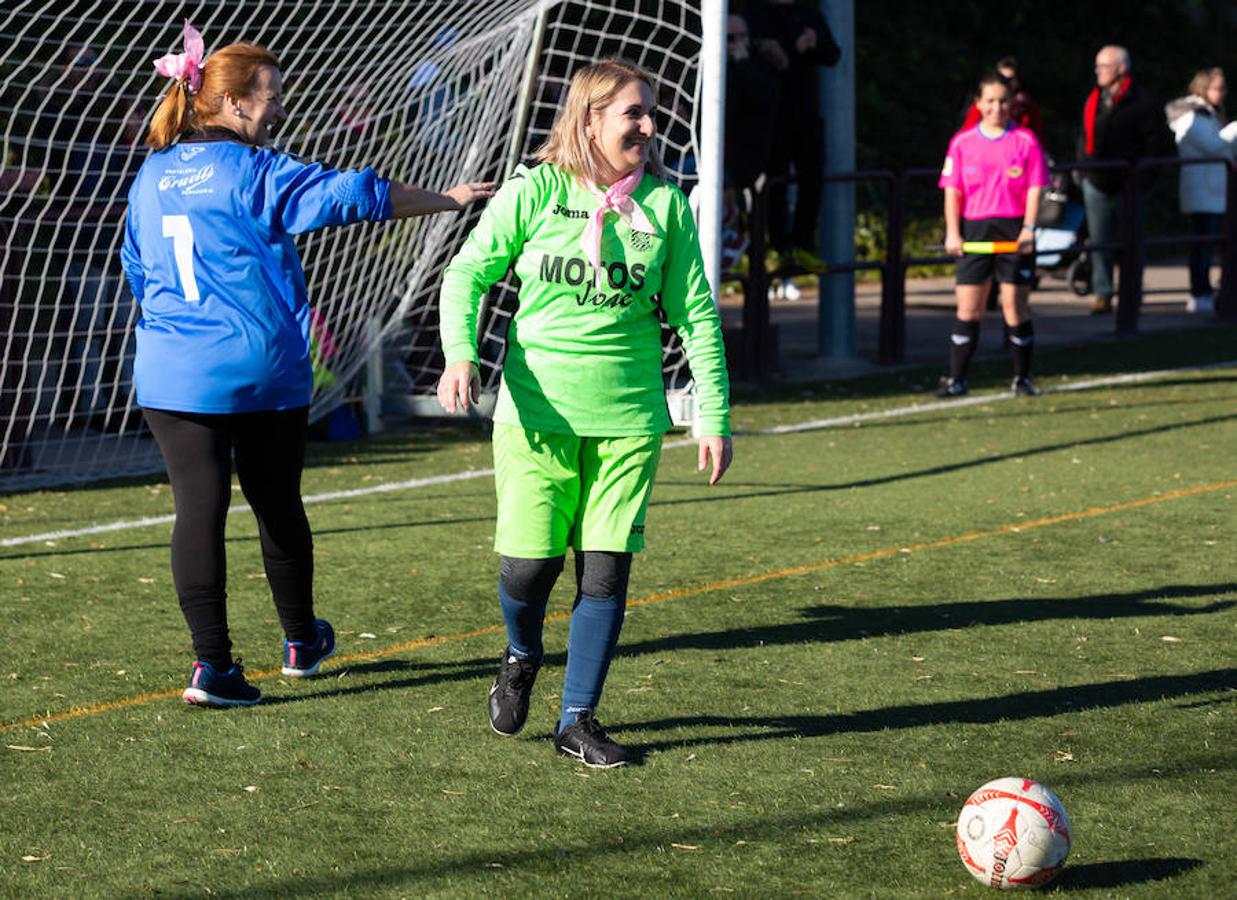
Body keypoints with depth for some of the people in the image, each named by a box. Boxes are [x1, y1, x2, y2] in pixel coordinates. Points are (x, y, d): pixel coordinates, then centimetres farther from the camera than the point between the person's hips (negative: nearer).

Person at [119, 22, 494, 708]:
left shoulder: (151, 176, 11)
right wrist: (449, 198, -4)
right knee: (277, 504, 14)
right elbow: (348, 195, -13)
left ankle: (211, 662, -11)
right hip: (264, 371, -4)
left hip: (173, 375, 4)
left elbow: (136, 271, 21)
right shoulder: (253, 172, -9)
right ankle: (300, 642, 31)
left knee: (198, 509, -2)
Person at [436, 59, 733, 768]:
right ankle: (522, 658, 31)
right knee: (528, 567, -3)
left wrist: (714, 416, 4)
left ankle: (579, 719, 15)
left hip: (629, 416, 2)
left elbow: (695, 313, 7)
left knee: (607, 569, 0)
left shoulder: (664, 202, 2)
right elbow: (468, 272, 0)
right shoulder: (535, 191, -4)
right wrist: (460, 353, -17)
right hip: (537, 410, -2)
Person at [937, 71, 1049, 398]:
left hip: (1014, 231, -1)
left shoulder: (1025, 141, 4)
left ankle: (1022, 378, 10)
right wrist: (952, 232, -3)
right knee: (968, 308, -1)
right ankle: (956, 379, 2)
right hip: (974, 230, 1)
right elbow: (952, 190, 7)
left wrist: (1028, 227, -11)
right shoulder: (962, 142, 7)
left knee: (1015, 306, -1)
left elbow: (1034, 187, 1)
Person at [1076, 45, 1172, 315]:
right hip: (1096, 184, 5)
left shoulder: (1141, 102, -7)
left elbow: (1158, 143, -6)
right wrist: (1083, 167, 10)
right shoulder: (1093, 100, 11)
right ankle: (1102, 295, 4)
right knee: (1099, 242, 2)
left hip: (1127, 187, -5)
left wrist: (1144, 177, -11)